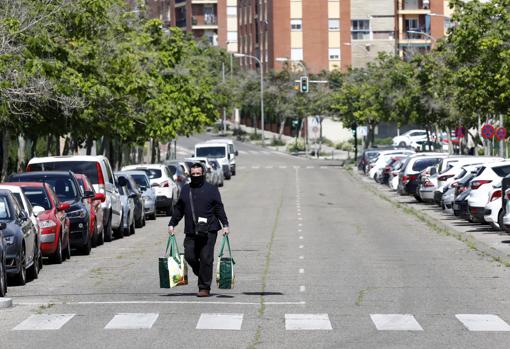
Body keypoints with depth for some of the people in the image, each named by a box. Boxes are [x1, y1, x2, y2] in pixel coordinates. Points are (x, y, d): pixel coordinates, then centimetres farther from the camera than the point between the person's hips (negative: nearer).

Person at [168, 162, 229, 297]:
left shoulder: (211, 189, 4)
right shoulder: (185, 190, 15)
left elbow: (219, 209, 2)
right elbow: (178, 209, 20)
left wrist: (225, 225, -6)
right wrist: (172, 224, 12)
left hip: (208, 231, -4)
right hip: (191, 232, 4)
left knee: (206, 259, -6)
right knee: (189, 257, -4)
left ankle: (204, 287, -1)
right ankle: (202, 275, 20)